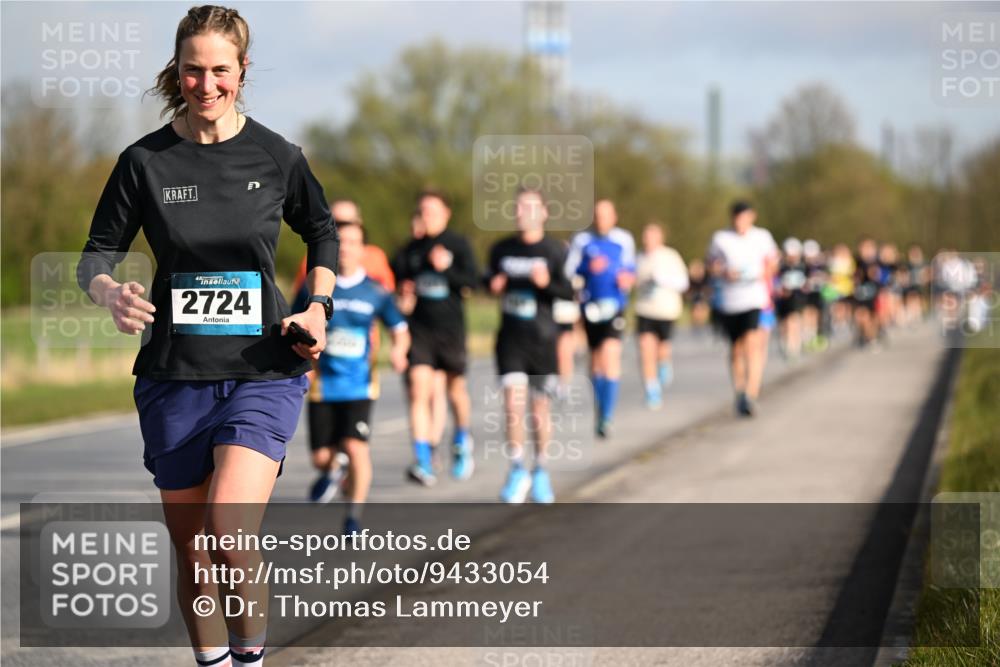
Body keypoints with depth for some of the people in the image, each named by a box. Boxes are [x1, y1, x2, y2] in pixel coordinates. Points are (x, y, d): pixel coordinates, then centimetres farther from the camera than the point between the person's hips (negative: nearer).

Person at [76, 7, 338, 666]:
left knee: (230, 536, -20)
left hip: (264, 371, -2)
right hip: (174, 378, 2)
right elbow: (97, 253, 6)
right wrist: (110, 291, -16)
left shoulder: (277, 157, 0)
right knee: (191, 552, 9)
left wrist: (318, 306, 4)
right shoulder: (145, 160, 0)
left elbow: (322, 233, 18)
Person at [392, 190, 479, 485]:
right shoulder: (412, 248, 8)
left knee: (456, 388, 13)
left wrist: (446, 269, -23)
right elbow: (397, 276, 17)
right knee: (418, 391, -12)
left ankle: (462, 441, 42)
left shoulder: (458, 245, -1)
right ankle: (423, 462, -16)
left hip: (451, 327, -2)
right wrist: (404, 287, -4)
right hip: (419, 326, 2)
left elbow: (472, 280, -9)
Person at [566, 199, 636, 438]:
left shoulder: (624, 240, 6)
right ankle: (600, 410, 29)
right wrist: (589, 268, -17)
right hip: (590, 307, 1)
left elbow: (630, 268, 17)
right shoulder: (582, 241, 2)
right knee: (596, 361, 10)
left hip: (615, 307, -1)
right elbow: (568, 272, 0)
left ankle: (606, 418, -17)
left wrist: (628, 278, -5)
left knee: (611, 356, -17)